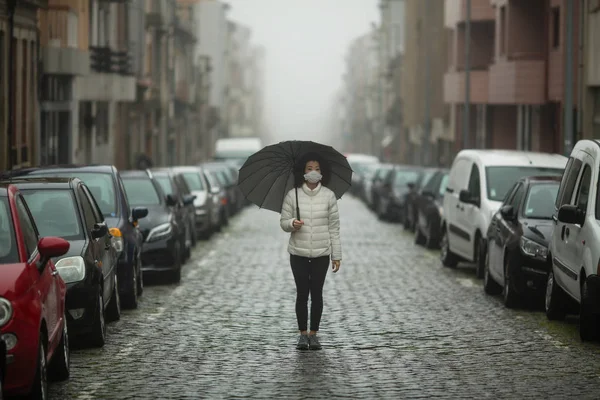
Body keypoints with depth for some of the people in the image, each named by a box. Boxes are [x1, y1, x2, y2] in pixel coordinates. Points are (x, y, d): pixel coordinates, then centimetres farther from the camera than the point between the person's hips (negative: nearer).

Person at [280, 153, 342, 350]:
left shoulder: (329, 196, -1)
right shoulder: (292, 195, -3)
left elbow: (334, 227, 1)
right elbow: (283, 222, 3)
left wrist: (337, 255, 0)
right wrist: (292, 223, -21)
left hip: (321, 254, 0)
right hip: (298, 253, 0)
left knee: (316, 293, 3)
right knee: (302, 293, 2)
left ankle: (314, 334, 11)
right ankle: (303, 334, 11)